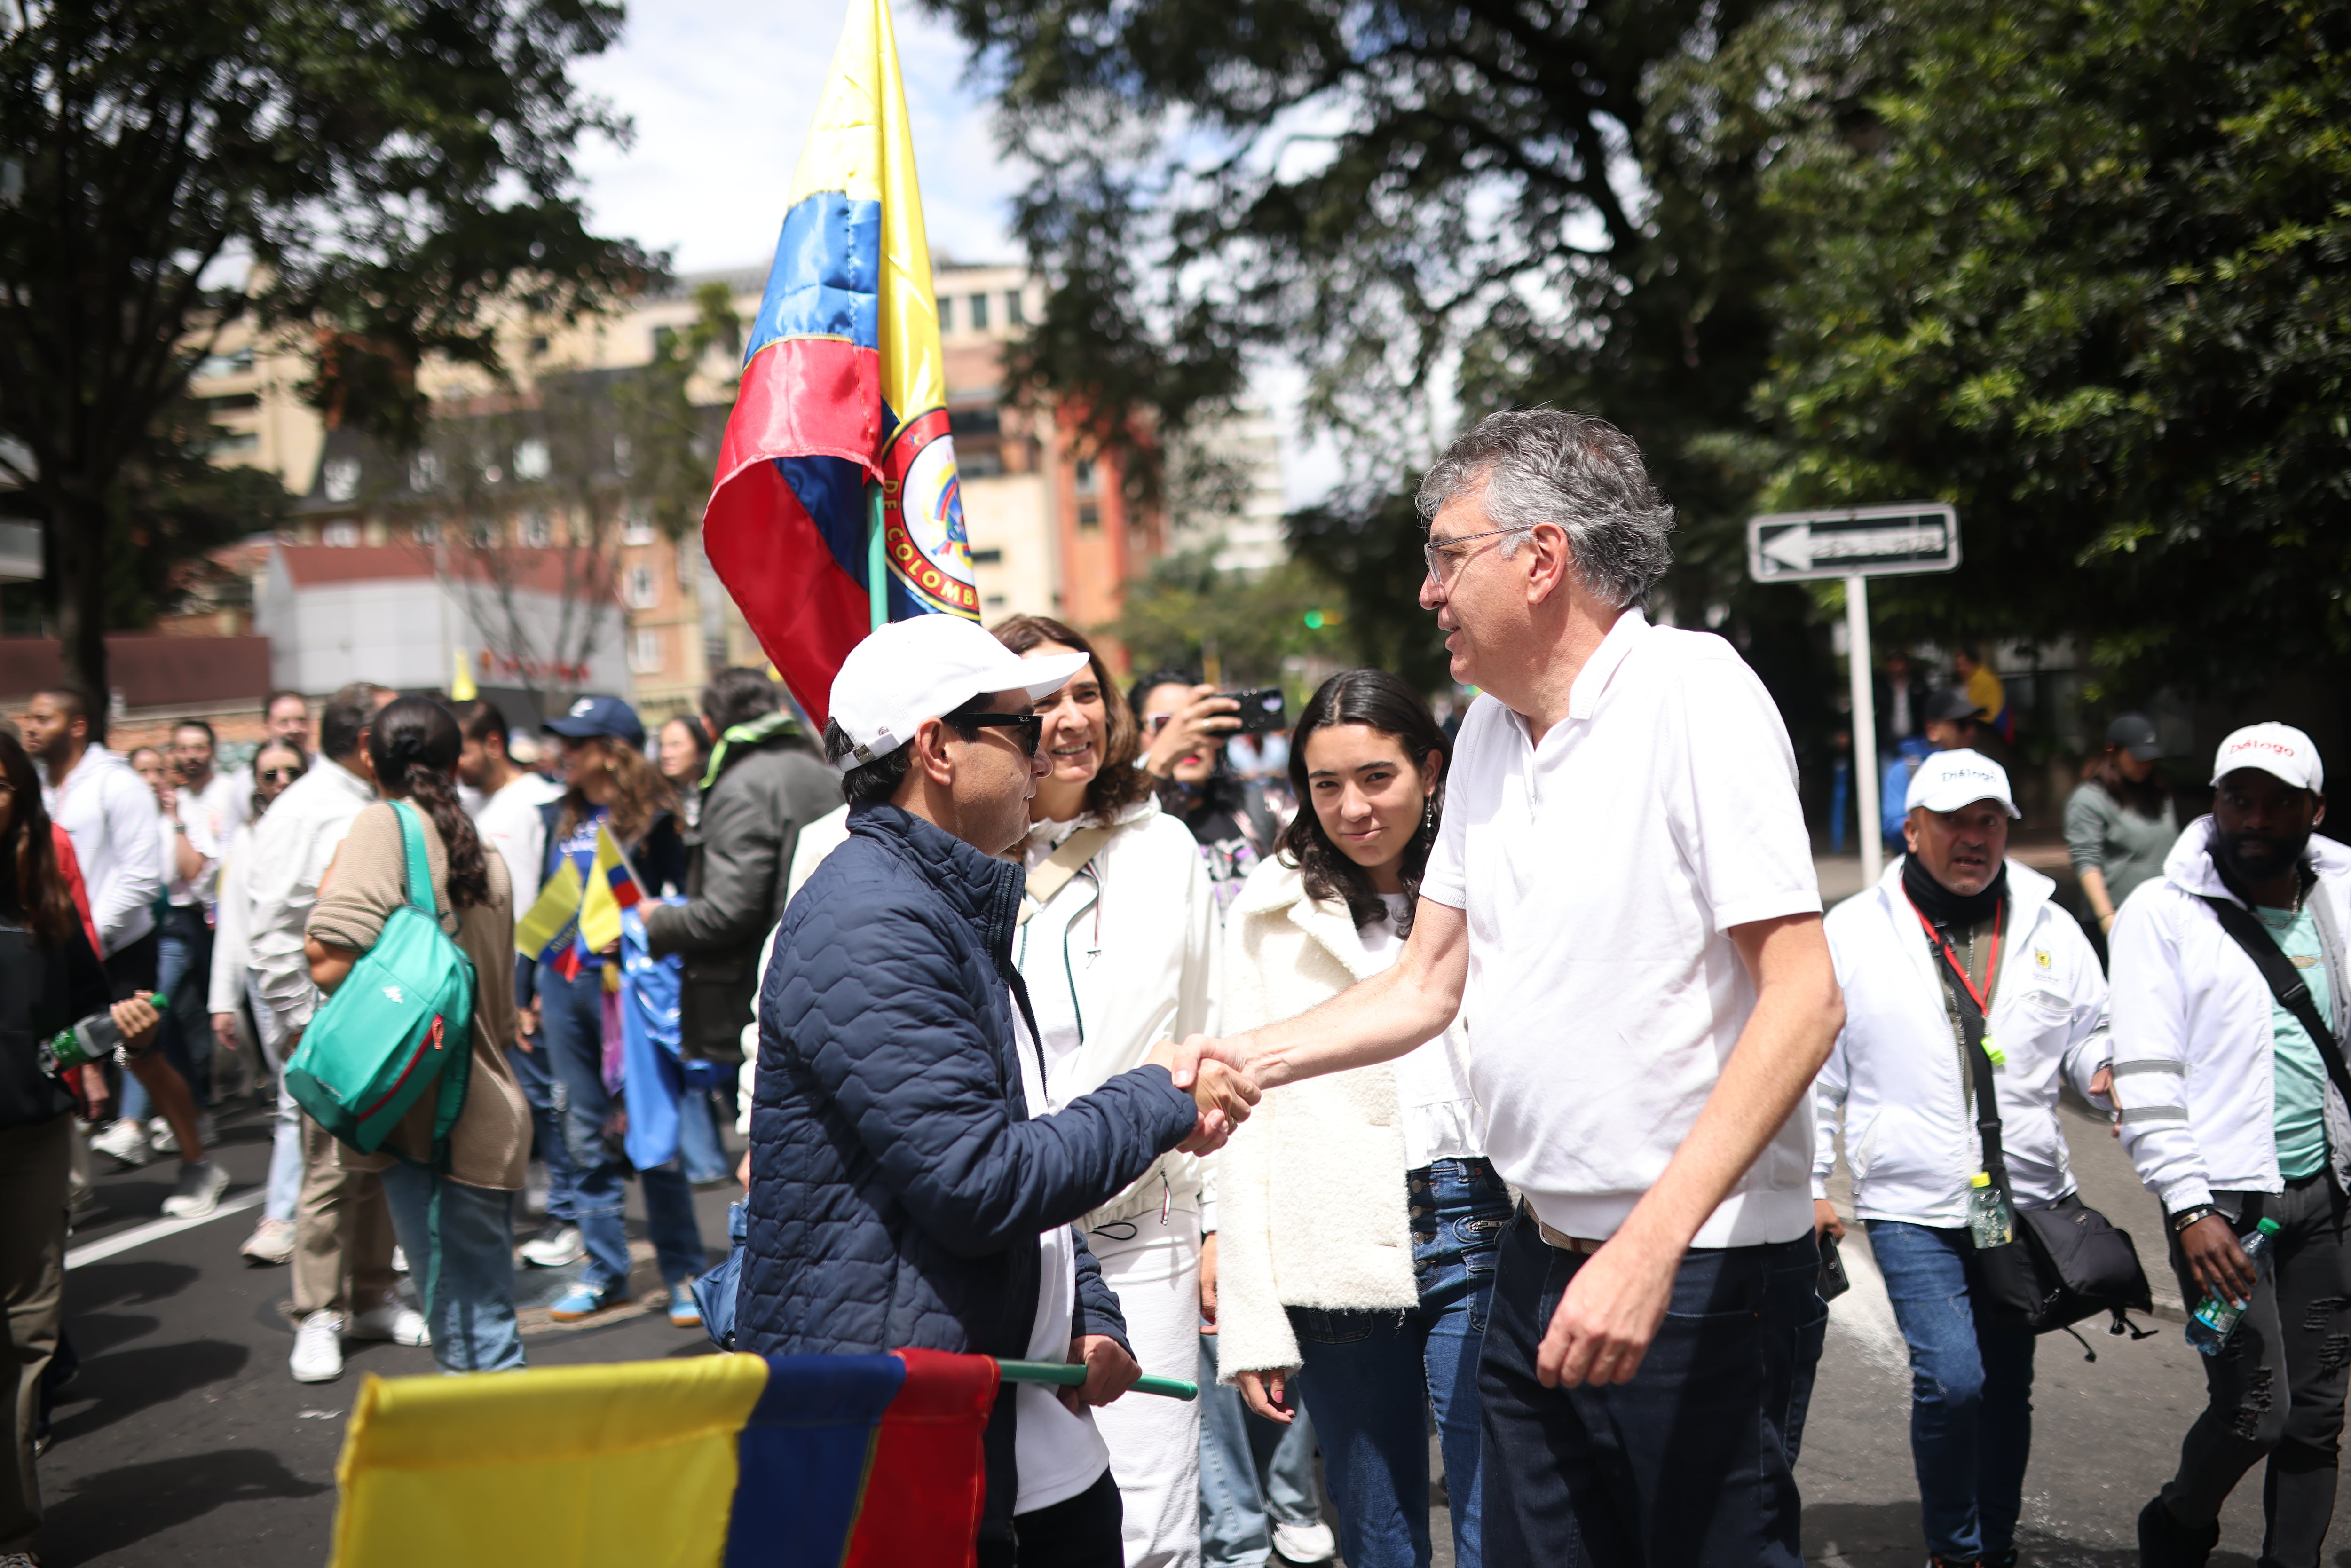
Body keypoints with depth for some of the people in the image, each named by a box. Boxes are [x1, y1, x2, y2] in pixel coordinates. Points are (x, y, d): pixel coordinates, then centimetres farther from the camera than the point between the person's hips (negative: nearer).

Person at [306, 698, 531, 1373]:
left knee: (461, 1320, -1)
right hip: (486, 1112, 6)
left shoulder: (384, 824, -7)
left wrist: (331, 884, -1)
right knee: (484, 1315, 12)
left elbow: (328, 959, -19)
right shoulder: (489, 859, 12)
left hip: (419, 1111, -6)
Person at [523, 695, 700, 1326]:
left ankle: (685, 1274, 8)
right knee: (586, 1135, 10)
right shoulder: (560, 818, 13)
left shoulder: (654, 820, -5)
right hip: (562, 987, 6)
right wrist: (525, 991, 17)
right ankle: (604, 1270, 19)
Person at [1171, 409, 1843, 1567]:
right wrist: (1246, 1060, 4)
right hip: (1543, 1261, 7)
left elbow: (1804, 999, -19)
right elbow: (1427, 988, 17)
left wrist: (1649, 1246, -25)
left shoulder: (1694, 691, -13)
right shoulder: (1489, 730, 10)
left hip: (1702, 1268, -7)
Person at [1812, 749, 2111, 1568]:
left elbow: (2090, 1034, 14)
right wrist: (1809, 1184, 1)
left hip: (2028, 1203, 4)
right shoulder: (1853, 932, -1)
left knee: (2007, 1386, 13)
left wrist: (2109, 1068, -10)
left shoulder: (2049, 927, 7)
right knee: (1949, 1380, -14)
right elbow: (1816, 1068, 3)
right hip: (1912, 1207, -3)